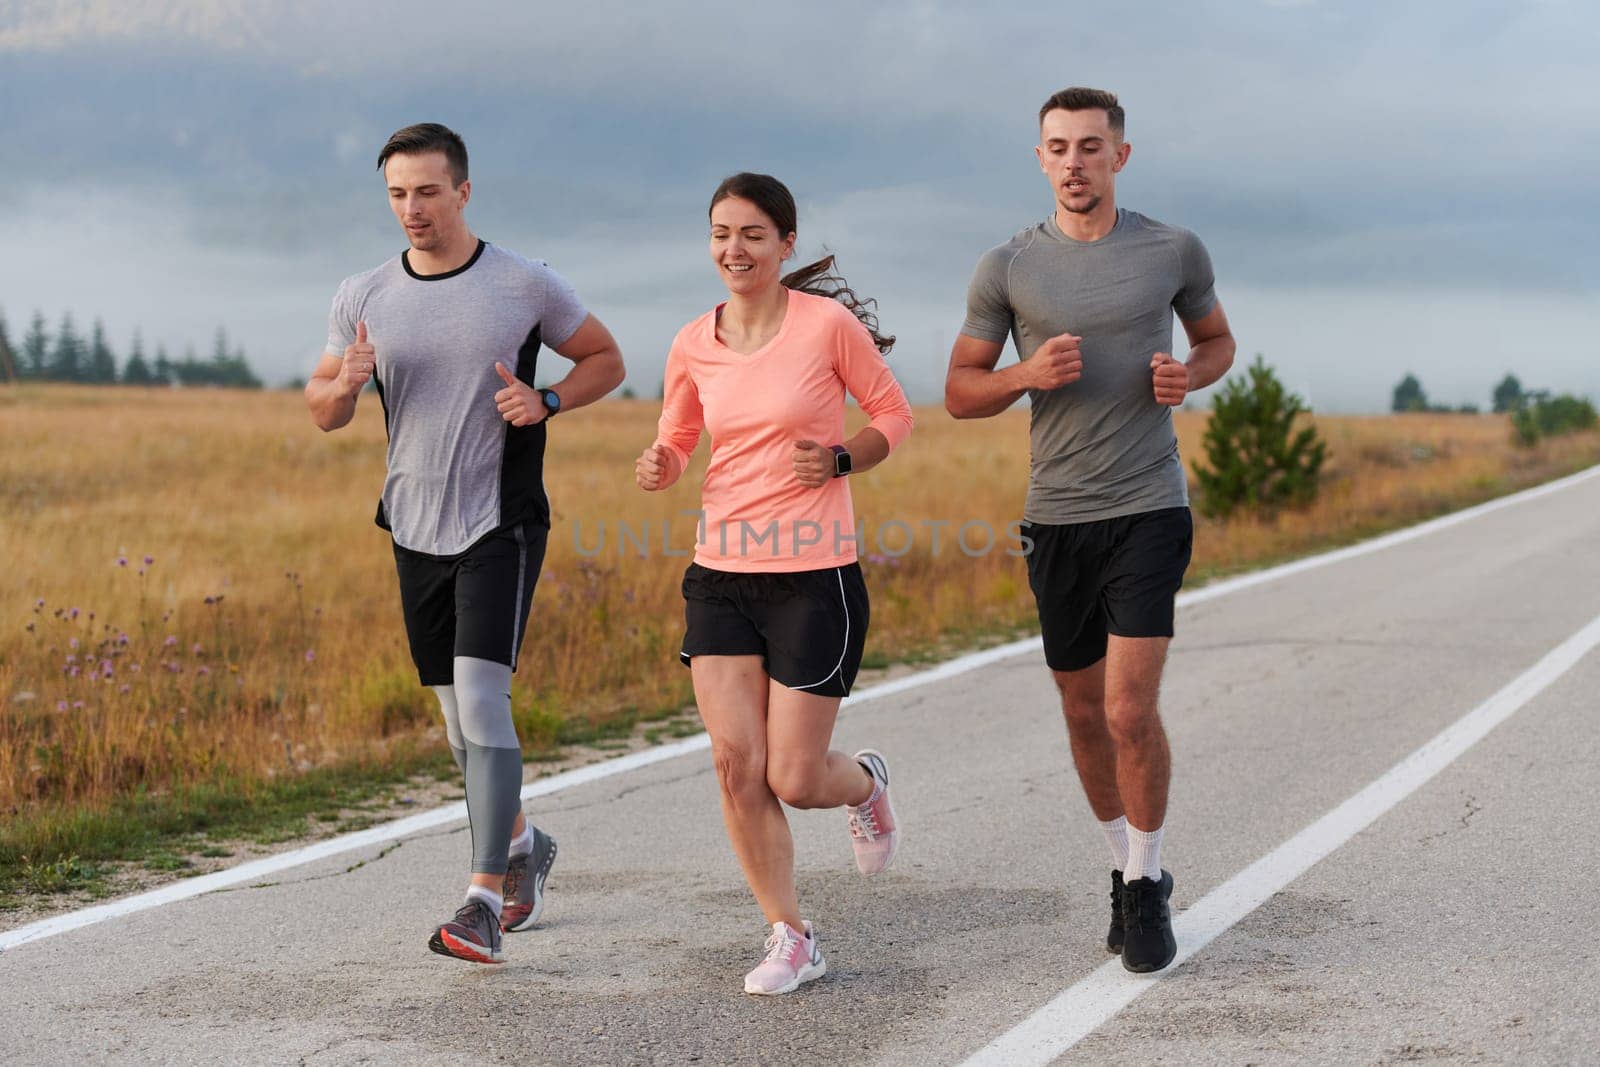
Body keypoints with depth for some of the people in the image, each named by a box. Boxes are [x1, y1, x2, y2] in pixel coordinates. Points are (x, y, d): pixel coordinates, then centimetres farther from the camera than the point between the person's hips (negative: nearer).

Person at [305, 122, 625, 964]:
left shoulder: (526, 286, -5)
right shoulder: (362, 299, 4)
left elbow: (606, 361, 7)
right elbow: (322, 412, 11)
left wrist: (545, 402, -12)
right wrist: (346, 382, -13)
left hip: (501, 522, -4)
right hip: (416, 530, 5)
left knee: (480, 692, -17)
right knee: (456, 711, 13)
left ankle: (483, 904, -17)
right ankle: (521, 844, 38)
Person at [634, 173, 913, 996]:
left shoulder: (829, 323, -8)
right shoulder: (693, 346, 4)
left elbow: (894, 414, 4)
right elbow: (676, 442, 16)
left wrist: (840, 459, -15)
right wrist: (657, 466, -7)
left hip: (815, 578, -4)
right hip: (721, 574, 4)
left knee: (794, 780, -3)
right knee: (735, 765, -4)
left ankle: (866, 782, 34)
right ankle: (791, 937, 12)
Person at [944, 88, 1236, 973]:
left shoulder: (1174, 251, -1)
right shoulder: (1007, 267, -1)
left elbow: (1217, 341, 17)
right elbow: (960, 393, 5)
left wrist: (1188, 377, -7)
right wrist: (1026, 376, -16)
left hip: (1149, 511, -2)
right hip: (1056, 518, 2)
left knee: (1131, 711, -13)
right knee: (1086, 716, 13)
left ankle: (1147, 887, 7)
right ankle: (1127, 869, 34)